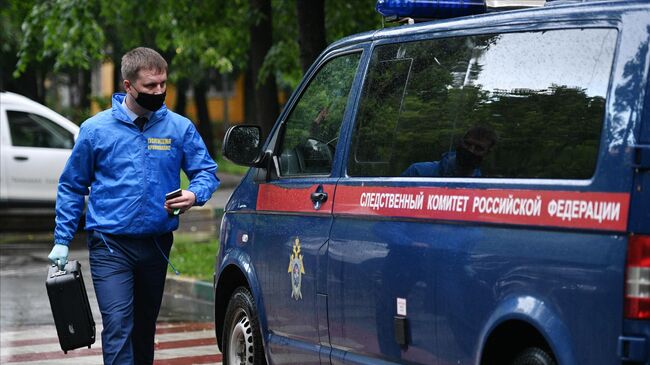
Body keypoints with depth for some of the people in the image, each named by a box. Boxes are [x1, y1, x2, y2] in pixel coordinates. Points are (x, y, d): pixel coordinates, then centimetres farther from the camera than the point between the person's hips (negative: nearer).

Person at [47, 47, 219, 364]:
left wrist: (194, 194, -17)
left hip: (157, 243, 3)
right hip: (110, 245, -3)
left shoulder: (179, 128, 1)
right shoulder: (96, 129, -3)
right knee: (117, 325, -16)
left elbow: (207, 172, 7)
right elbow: (72, 187, 5)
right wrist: (62, 241, 1)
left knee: (145, 326, 16)